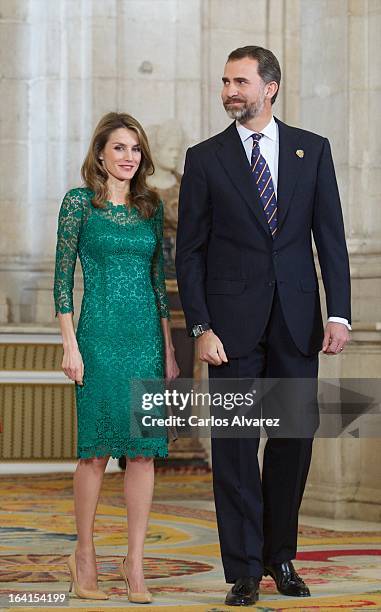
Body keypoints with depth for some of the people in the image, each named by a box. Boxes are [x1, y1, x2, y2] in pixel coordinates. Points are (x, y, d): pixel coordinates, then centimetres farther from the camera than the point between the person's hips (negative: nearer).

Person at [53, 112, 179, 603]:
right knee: (97, 447, -3)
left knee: (144, 448, 0)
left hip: (147, 336, 4)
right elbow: (63, 277, -3)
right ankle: (84, 555, 12)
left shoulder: (151, 207, 12)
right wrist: (69, 345, -9)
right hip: (99, 335, -4)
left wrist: (169, 348, 12)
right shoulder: (80, 202, 0)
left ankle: (135, 564, 5)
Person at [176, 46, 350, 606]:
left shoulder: (312, 150, 7)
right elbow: (190, 251, 2)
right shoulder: (205, 158, 3)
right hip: (233, 319, -1)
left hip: (297, 318, 1)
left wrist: (339, 313, -5)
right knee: (235, 443, 0)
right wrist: (201, 328, -7)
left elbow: (331, 237, 4)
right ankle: (244, 570, 7)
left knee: (294, 438, 6)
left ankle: (280, 554, 22)